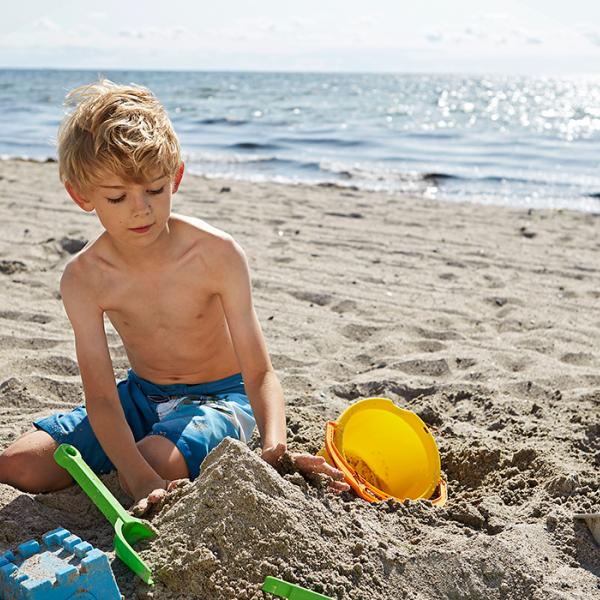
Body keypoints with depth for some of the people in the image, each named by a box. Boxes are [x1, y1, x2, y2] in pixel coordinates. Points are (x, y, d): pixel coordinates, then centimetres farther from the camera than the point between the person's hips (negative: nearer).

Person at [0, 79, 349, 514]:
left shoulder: (217, 254, -23)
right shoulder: (83, 279, -16)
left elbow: (259, 372, -22)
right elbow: (101, 397, -20)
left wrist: (275, 449, -41)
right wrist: (139, 478, -37)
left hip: (220, 397, -4)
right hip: (142, 395, 4)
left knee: (156, 460, -35)